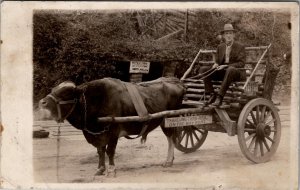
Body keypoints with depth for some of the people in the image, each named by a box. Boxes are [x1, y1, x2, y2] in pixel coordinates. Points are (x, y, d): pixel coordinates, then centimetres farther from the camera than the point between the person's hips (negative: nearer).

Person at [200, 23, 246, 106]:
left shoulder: (240, 47, -1)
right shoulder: (220, 47, 14)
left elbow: (241, 63, -10)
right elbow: (217, 61, 17)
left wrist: (226, 66, -22)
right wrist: (216, 64, -10)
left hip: (236, 72, -5)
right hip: (222, 72, 5)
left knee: (230, 69, -41)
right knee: (203, 69, -14)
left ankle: (219, 97, -43)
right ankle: (212, 95, -22)